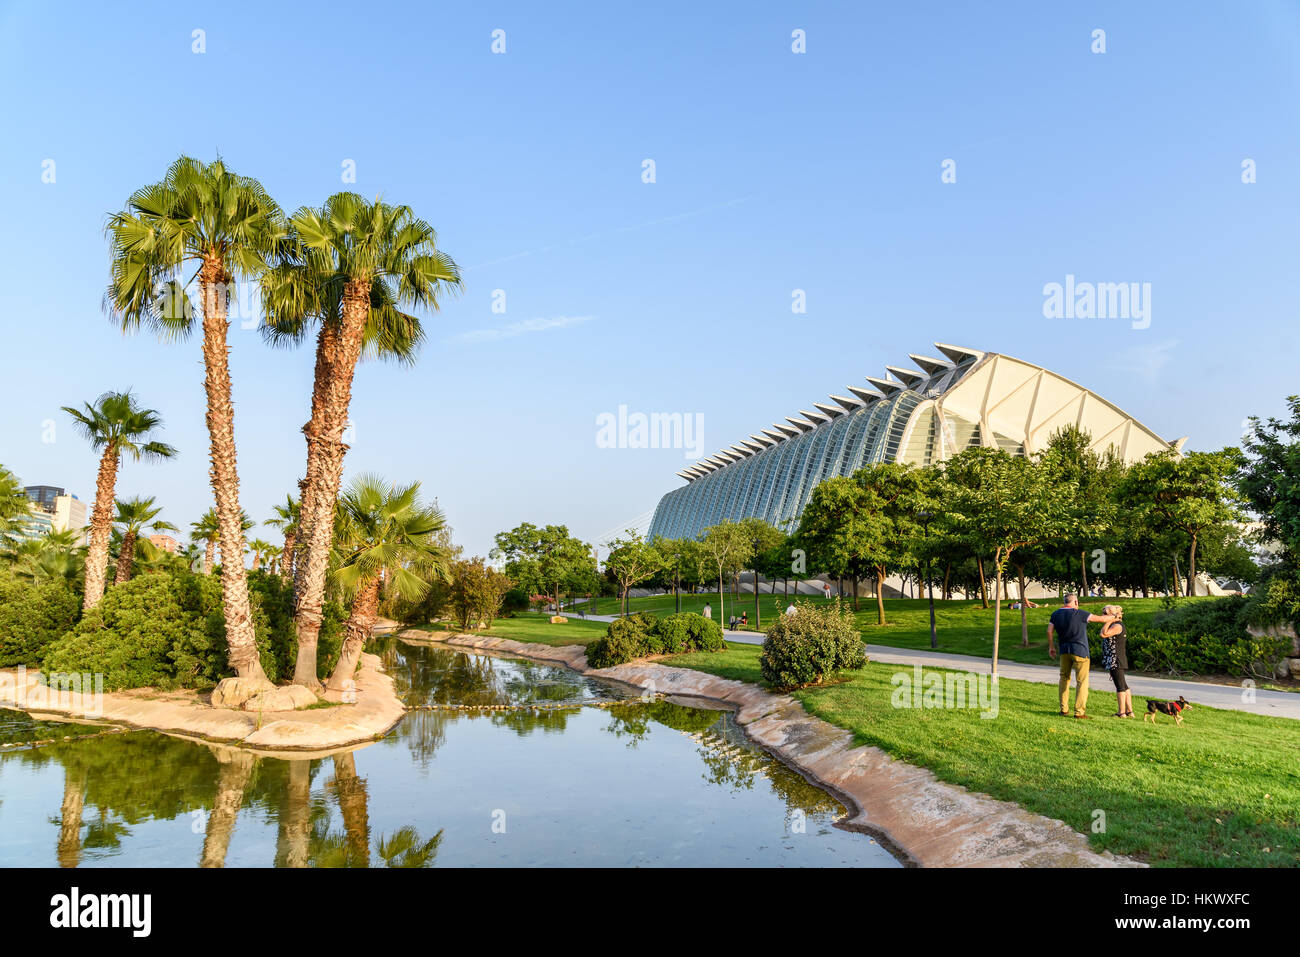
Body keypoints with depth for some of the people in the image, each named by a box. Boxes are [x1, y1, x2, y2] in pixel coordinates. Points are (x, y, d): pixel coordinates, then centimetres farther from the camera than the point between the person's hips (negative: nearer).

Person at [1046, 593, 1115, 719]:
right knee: (1082, 681, 0)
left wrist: (1051, 646, 12)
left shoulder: (1056, 614, 3)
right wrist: (1114, 618, 11)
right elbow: (1101, 619, -8)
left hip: (1064, 650, 5)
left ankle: (1064, 709, 16)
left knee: (1064, 678, 17)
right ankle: (1079, 712, -3)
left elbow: (1049, 631, 1)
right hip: (1080, 651, -5)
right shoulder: (1079, 614, -12)